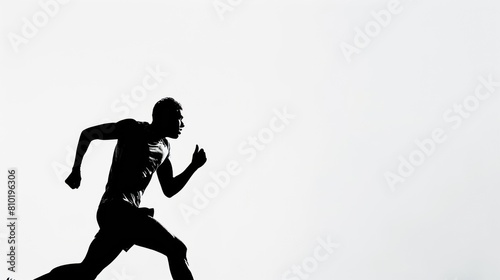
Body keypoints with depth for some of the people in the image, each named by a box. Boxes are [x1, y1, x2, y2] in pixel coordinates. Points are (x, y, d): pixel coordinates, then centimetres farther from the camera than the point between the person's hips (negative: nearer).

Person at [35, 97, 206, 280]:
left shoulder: (164, 148, 19)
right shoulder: (133, 128, -1)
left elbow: (169, 190, 22)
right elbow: (88, 133, 6)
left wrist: (193, 166, 9)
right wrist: (76, 170, 3)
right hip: (117, 209, -8)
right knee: (176, 249, -14)